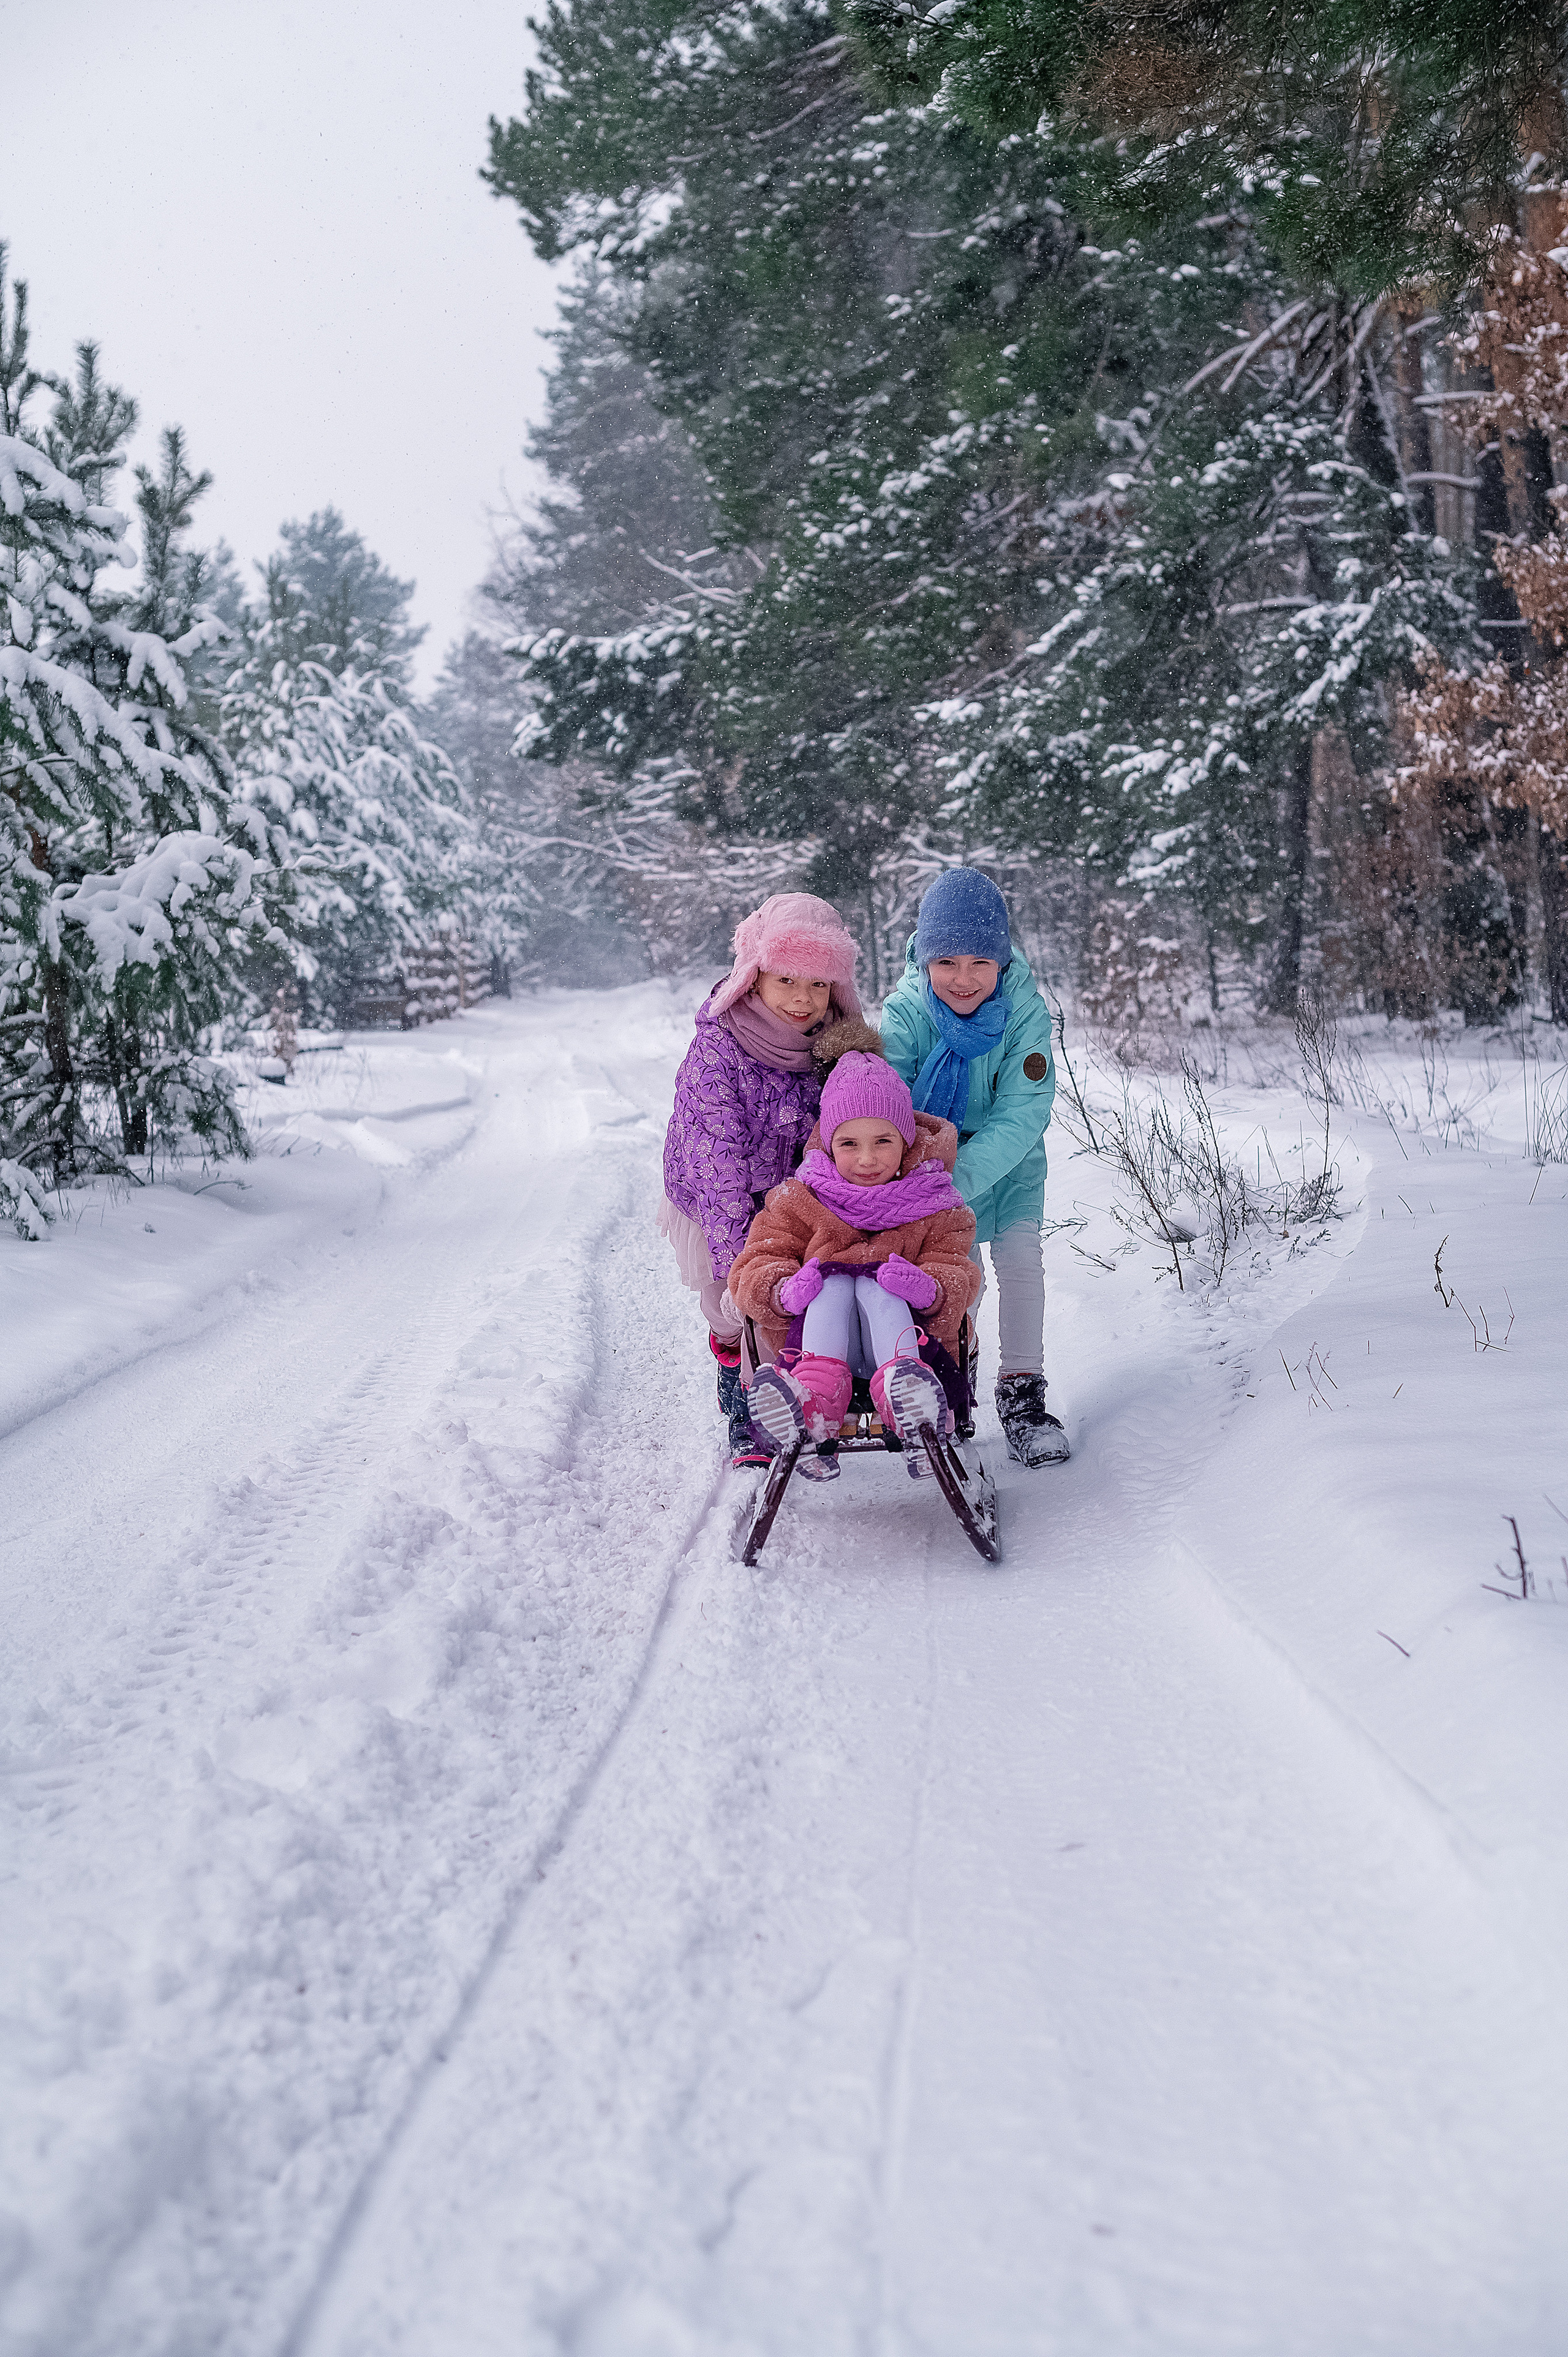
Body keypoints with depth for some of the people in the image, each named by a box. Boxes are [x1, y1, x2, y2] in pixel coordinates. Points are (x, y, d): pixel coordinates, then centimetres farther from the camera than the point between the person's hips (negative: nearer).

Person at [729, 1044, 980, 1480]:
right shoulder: (799, 1201, 9)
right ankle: (816, 1402, -58)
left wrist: (930, 1290, -30)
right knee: (833, 1282, -29)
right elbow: (755, 1268, 1)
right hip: (818, 1333, 1)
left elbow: (958, 1274, -3)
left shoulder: (934, 1206, 8)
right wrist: (783, 1291, -25)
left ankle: (908, 1402, -62)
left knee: (875, 1285, -30)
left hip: (910, 1330, -1)